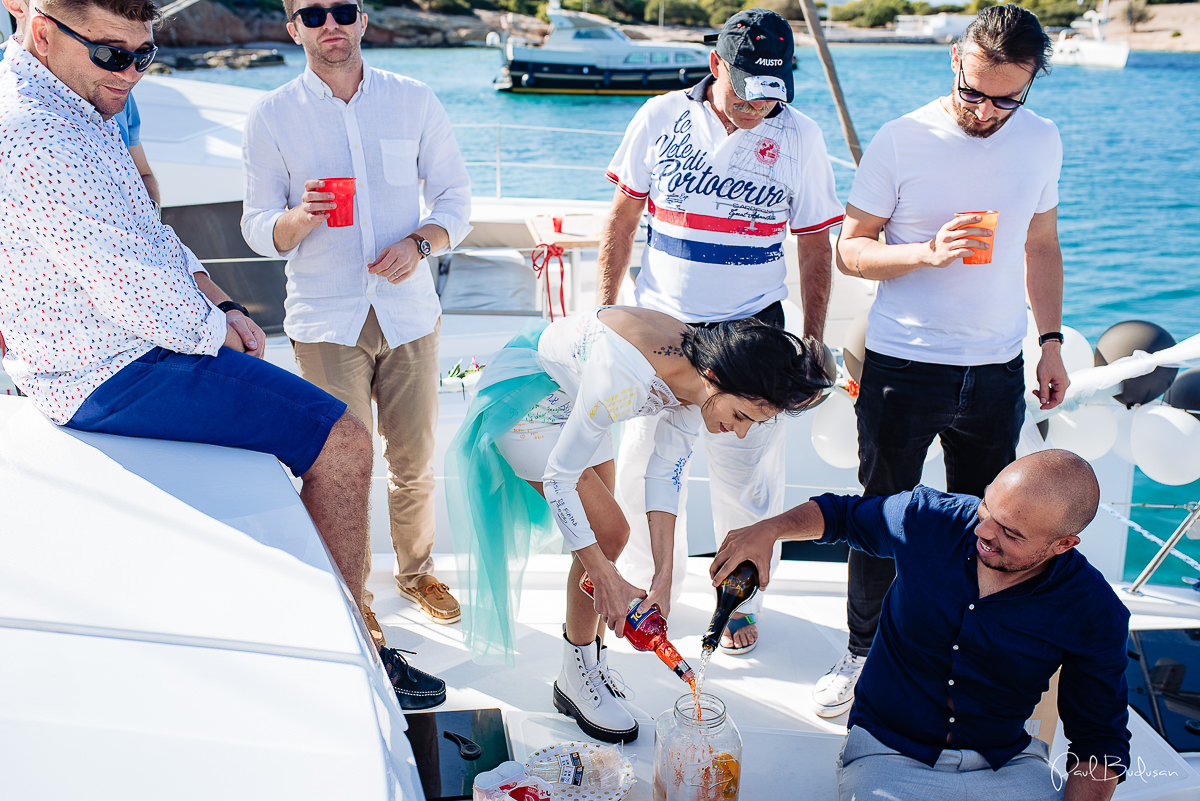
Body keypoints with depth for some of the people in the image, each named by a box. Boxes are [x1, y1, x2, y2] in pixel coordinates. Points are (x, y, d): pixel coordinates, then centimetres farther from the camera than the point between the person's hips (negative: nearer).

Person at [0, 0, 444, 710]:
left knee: (320, 421, 22)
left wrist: (222, 304, 5)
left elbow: (149, 234, 19)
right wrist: (215, 331, -9)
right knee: (341, 444, -14)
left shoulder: (80, 108, 11)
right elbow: (132, 290, -27)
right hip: (118, 375, -11)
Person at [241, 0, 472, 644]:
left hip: (408, 310, 2)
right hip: (325, 318, -1)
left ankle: (415, 570, 35)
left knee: (414, 460, 11)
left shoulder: (414, 102, 4)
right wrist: (300, 217, -22)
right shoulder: (271, 117, 1)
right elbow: (258, 229, 1)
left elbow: (455, 197, 8)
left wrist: (420, 243, -13)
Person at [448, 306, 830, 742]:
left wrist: (663, 576, -14)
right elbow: (559, 477, -30)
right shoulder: (622, 378, -41)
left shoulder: (696, 372, -18)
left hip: (574, 399, 7)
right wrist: (605, 577, -27)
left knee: (601, 532, 7)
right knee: (608, 531, -12)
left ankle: (592, 657, 26)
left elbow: (665, 475, -9)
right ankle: (576, 679, 5)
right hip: (525, 398, -7)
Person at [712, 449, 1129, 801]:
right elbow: (839, 512, 10)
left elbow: (1101, 740, -1)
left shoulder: (1094, 612, -10)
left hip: (1007, 766, 1)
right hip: (887, 758, -1)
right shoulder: (927, 519, -9)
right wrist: (767, 530, -8)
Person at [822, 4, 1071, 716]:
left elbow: (1042, 246, 14)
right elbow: (851, 251, -5)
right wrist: (928, 251, -23)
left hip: (997, 370, 3)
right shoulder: (902, 142, -9)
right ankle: (864, 652, 25)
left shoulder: (1042, 141, 3)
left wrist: (1052, 342, 11)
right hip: (903, 366, -3)